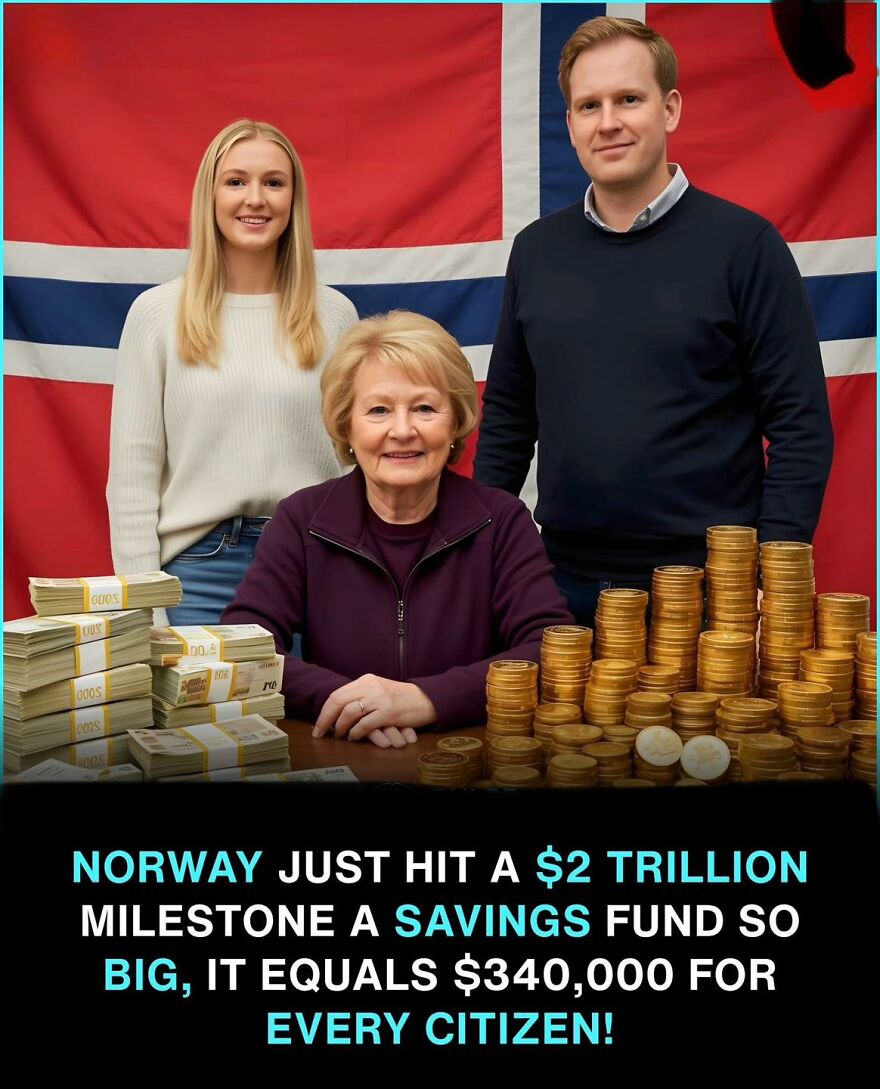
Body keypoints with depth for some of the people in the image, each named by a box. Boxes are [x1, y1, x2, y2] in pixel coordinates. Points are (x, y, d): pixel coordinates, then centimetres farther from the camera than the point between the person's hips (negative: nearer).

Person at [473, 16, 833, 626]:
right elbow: (506, 419, 12)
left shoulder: (744, 244, -5)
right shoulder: (536, 250, 6)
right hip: (566, 582, 4)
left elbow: (801, 427, -7)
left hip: (704, 582, -3)